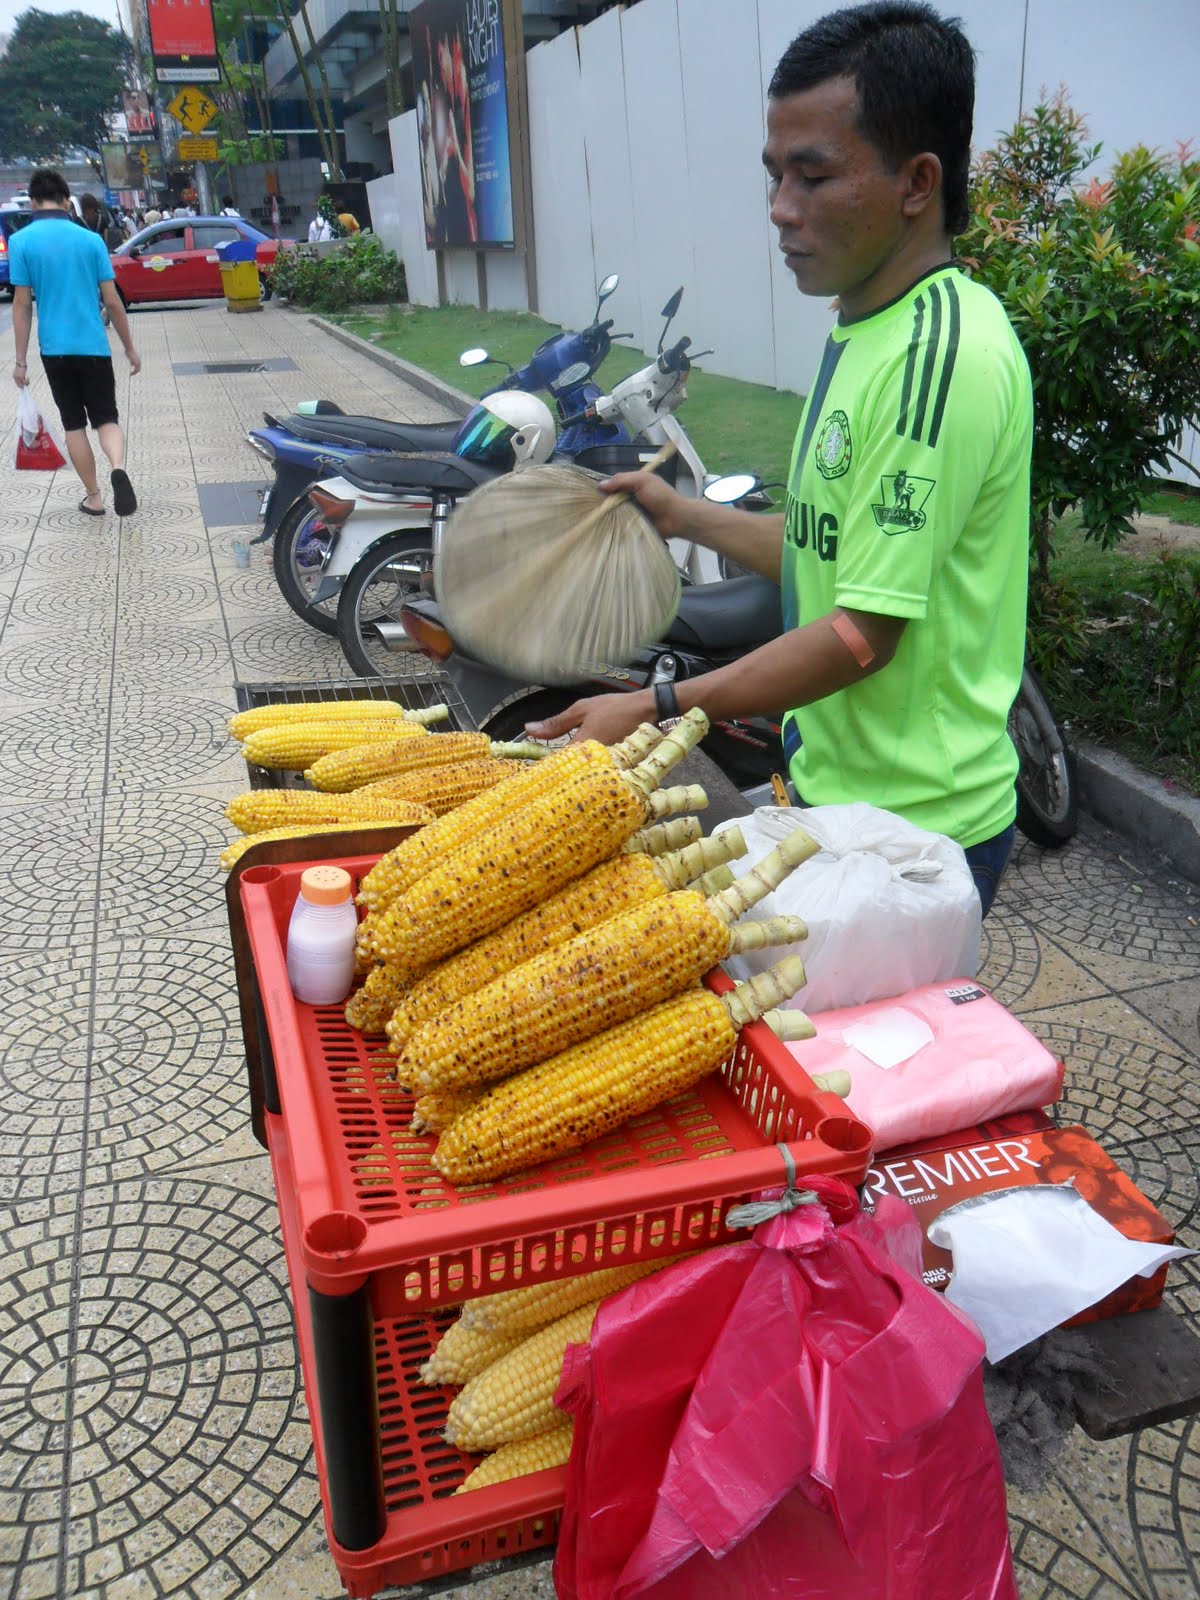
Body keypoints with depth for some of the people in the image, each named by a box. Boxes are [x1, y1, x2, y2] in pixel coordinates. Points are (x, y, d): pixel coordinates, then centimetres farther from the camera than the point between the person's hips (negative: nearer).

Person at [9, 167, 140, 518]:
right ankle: (118, 467, -23)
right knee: (106, 417, 8)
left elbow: (22, 304, -5)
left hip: (54, 348, 0)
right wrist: (130, 348, 10)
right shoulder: (91, 239, -2)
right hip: (94, 346, 0)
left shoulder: (21, 241, -4)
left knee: (74, 423, 13)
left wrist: (21, 359, 2)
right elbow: (112, 301, -1)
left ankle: (94, 498, 16)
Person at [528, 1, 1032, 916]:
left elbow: (866, 632, -24)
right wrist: (686, 517, 17)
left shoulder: (940, 355, -23)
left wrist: (657, 711, -21)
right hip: (838, 790, 9)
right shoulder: (870, 330, 9)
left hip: (913, 827, -9)